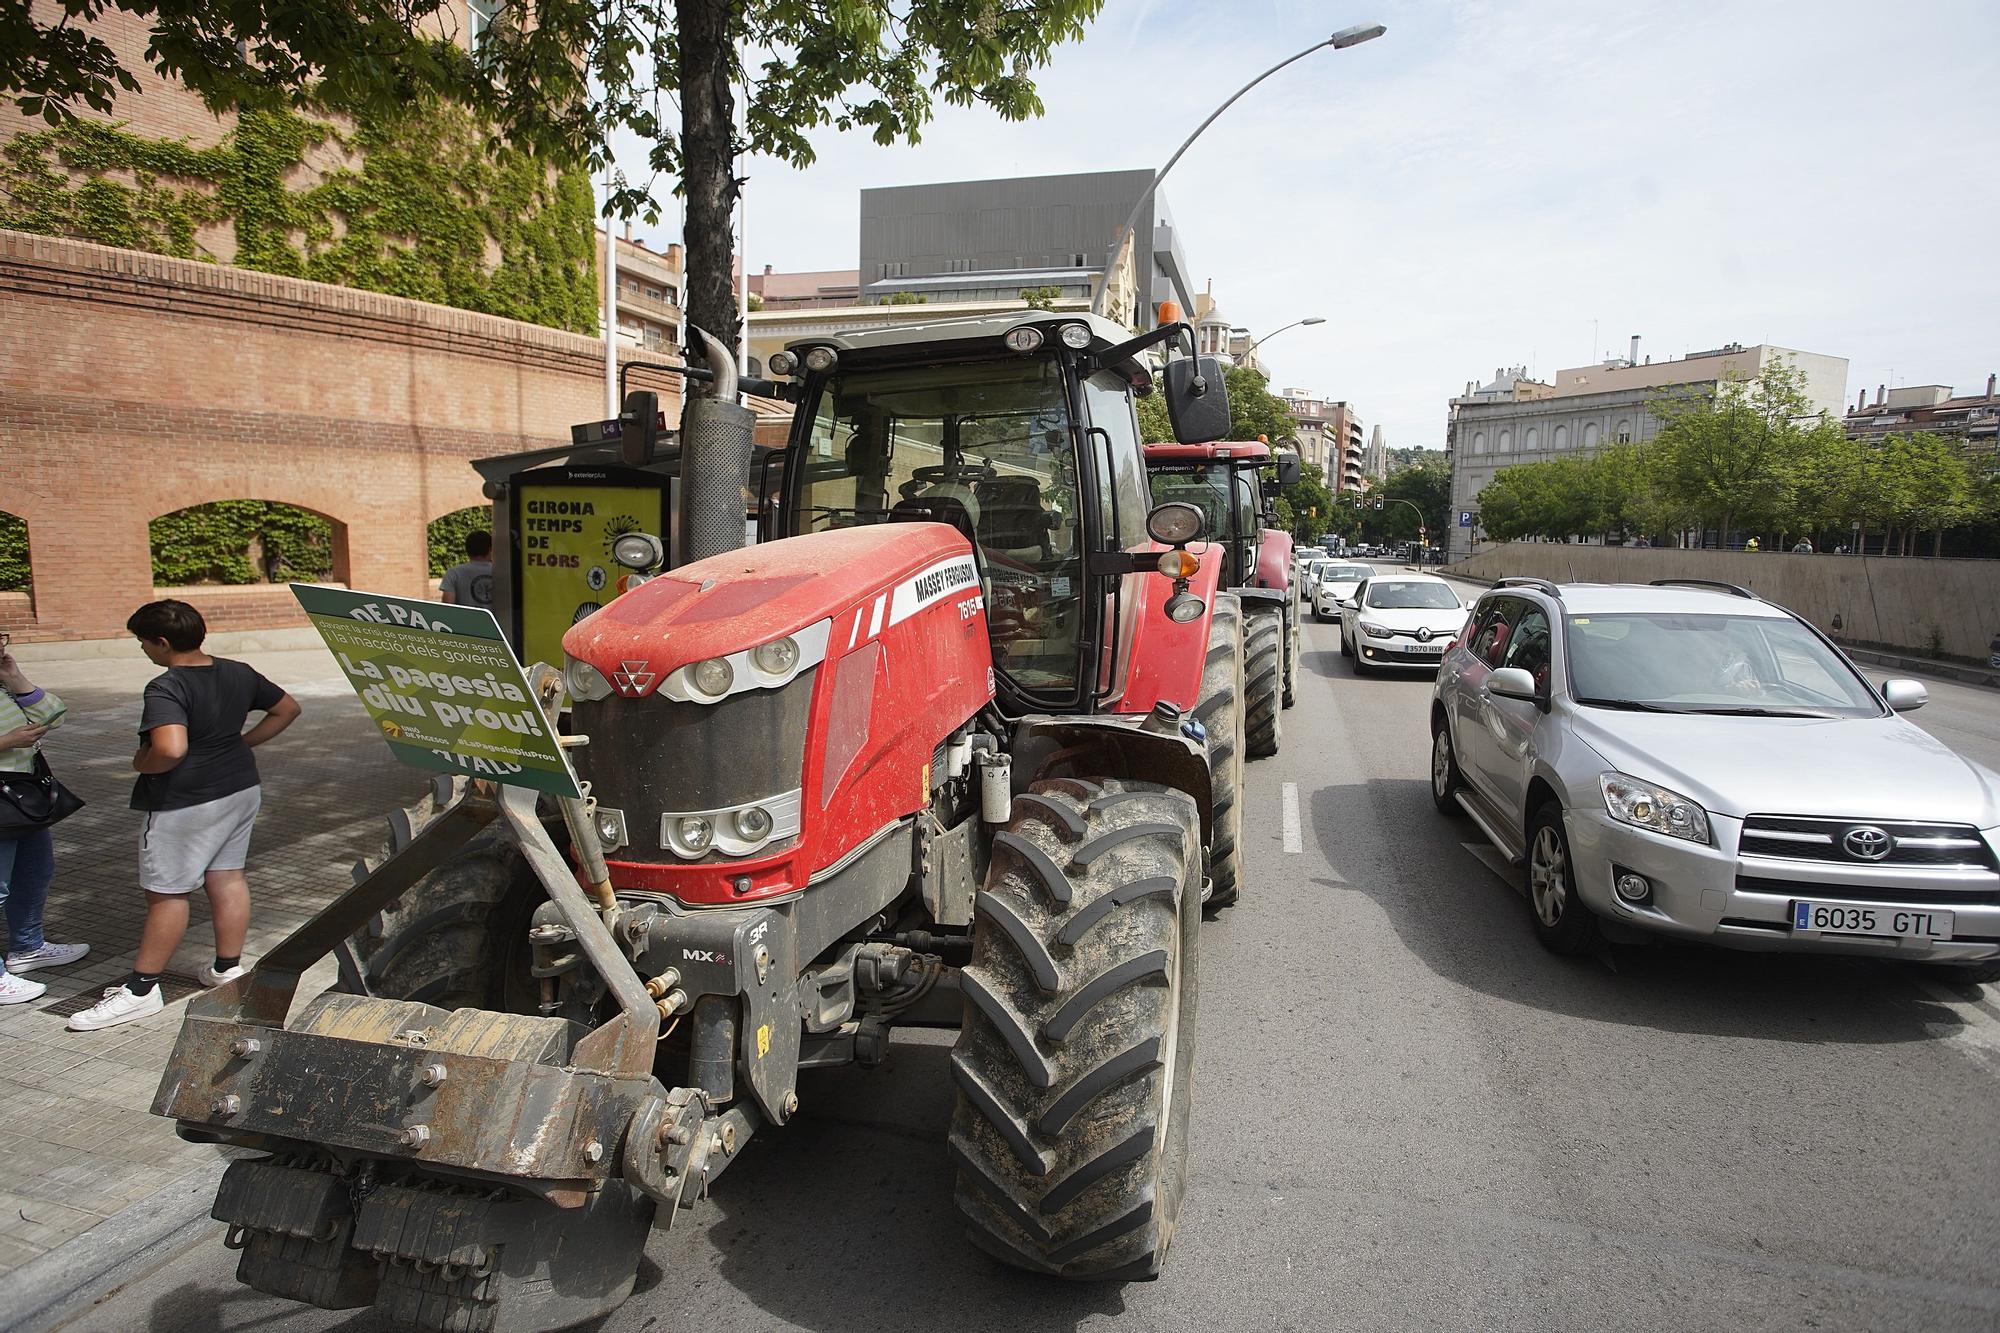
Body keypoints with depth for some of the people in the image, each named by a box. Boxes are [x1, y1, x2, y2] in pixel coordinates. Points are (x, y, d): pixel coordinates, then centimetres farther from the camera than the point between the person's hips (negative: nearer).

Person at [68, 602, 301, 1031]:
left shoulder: (167, 688, -20)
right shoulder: (239, 673, 4)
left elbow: (170, 749, -34)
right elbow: (288, 708, 15)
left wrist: (141, 763, -14)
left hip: (186, 803, -7)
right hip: (242, 789, 8)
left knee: (166, 892, 3)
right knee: (227, 877, 15)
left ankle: (140, 989, 14)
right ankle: (229, 968, 24)